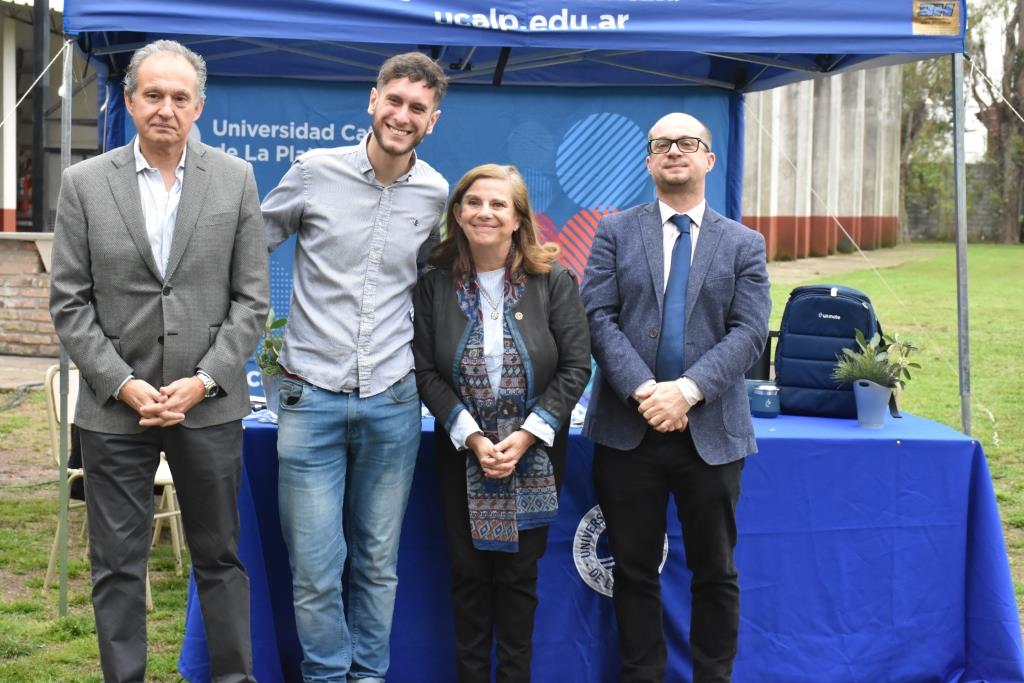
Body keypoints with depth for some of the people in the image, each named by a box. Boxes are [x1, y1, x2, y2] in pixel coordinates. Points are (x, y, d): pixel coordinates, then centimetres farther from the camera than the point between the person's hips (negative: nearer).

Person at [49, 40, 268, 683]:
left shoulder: (235, 179, 1)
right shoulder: (84, 183, 0)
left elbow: (251, 298, 0)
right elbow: (70, 304, -1)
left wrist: (203, 381, -9)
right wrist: (124, 385, -10)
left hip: (209, 405, 0)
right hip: (115, 407, 0)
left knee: (220, 556, 12)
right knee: (117, 565, 7)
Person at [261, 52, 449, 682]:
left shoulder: (435, 194, 4)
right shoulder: (315, 172, -3)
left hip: (393, 400, 2)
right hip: (312, 395, -2)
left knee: (378, 563, 11)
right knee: (315, 568, 0)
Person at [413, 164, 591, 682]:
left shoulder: (554, 282, -5)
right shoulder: (435, 286, -2)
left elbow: (575, 367, -7)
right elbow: (426, 372, -5)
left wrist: (525, 435, -14)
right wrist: (472, 437, -15)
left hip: (535, 454, -1)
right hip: (462, 452, 1)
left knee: (519, 573, 6)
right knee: (469, 571, 6)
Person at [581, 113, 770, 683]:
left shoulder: (744, 245, 7)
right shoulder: (615, 232, 7)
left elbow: (749, 333, -3)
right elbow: (599, 318, -3)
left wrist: (687, 390, -17)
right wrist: (642, 390, -16)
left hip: (711, 430, 0)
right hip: (627, 427, 0)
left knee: (715, 572, 9)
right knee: (635, 571, 8)